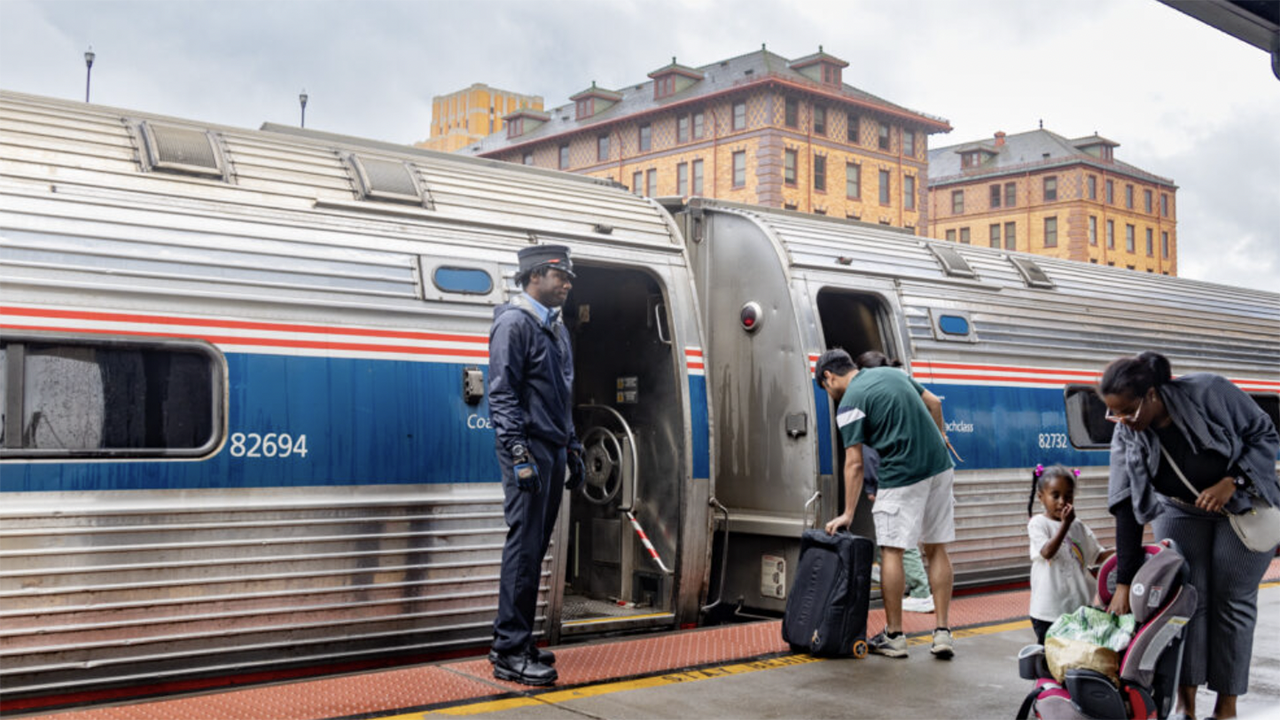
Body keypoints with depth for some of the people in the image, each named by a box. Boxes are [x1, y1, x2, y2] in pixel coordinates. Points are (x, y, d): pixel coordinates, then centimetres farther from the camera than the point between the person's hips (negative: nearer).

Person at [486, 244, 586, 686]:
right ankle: (510, 654, -4)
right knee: (524, 547, -9)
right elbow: (502, 394, -15)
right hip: (529, 450, -9)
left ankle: (515, 642, 20)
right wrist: (519, 455, -21)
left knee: (535, 548, 11)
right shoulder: (514, 323, -9)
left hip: (553, 451, 9)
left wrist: (573, 449, 20)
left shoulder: (557, 328, 19)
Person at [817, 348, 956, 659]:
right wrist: (939, 436, 34)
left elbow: (854, 464, -10)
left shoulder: (850, 403, -7)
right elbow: (934, 403, 18)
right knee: (937, 550, 10)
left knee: (891, 551, 3)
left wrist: (848, 513, -6)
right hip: (940, 468, 7)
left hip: (901, 477, -7)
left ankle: (894, 636, 9)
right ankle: (942, 633, 10)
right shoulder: (892, 373, 13)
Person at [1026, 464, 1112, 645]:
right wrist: (1065, 524, -27)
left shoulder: (1078, 525, 8)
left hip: (1078, 604, 5)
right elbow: (1047, 552, -21)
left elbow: (1096, 555, 12)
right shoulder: (1038, 523, -7)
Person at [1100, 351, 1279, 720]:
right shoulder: (1126, 436, -17)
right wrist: (1124, 583, -20)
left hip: (1244, 503, -2)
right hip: (1181, 511, 2)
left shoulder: (1209, 392, -27)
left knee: (1232, 602, -3)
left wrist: (1230, 483, -29)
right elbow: (1128, 508, -18)